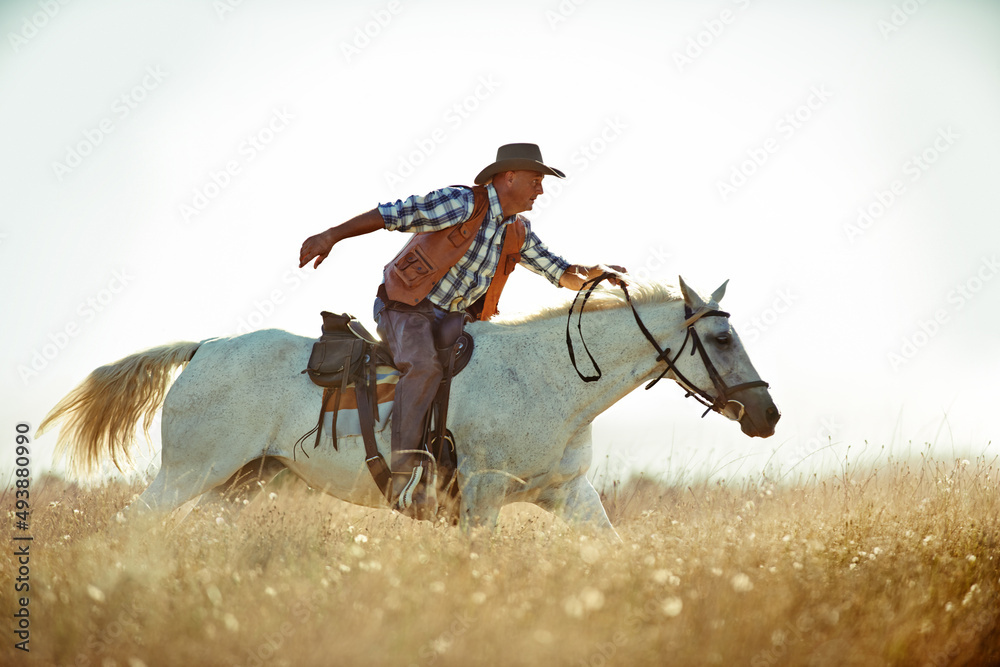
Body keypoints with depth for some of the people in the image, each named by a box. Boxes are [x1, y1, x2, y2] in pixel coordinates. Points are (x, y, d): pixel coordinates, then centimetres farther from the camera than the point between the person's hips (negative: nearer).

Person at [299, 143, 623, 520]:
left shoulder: (518, 233, 11)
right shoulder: (463, 204, -14)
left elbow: (561, 274, 14)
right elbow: (393, 214, -17)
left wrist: (593, 274, -8)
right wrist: (330, 237, -22)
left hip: (455, 320, 8)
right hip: (408, 308, -8)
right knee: (424, 366, -35)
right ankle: (407, 471, -41)